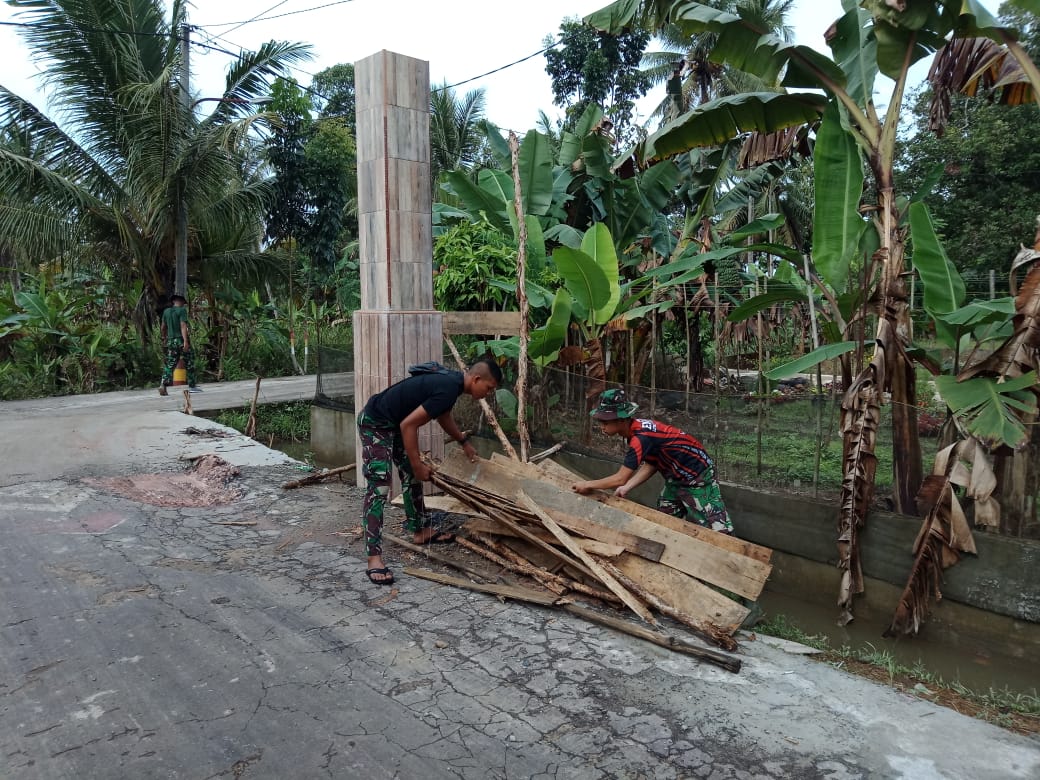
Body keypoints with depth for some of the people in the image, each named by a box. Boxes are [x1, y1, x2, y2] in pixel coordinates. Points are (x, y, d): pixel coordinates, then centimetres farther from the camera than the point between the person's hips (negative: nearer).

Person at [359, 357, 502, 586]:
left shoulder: (452, 380, 2)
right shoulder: (448, 389, -27)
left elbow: (443, 415, 24)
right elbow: (408, 425, -27)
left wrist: (464, 442, 30)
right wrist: (418, 464, -19)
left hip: (394, 423, 10)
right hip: (375, 424, -10)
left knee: (412, 477, 17)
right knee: (379, 487, -15)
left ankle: (421, 531, 33)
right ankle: (374, 559, -16)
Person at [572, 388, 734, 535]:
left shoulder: (641, 437, -32)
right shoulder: (637, 428, -4)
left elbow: (620, 479, -29)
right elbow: (649, 465, 0)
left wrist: (588, 485, -17)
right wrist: (626, 488, -11)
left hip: (698, 477, -10)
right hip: (677, 477, 10)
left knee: (716, 529, -8)